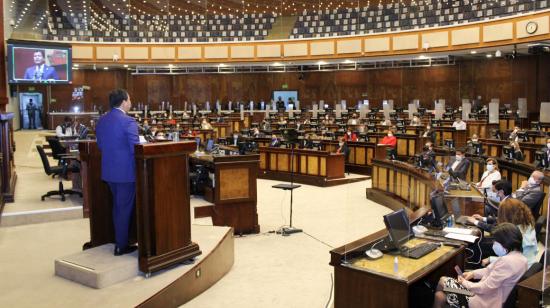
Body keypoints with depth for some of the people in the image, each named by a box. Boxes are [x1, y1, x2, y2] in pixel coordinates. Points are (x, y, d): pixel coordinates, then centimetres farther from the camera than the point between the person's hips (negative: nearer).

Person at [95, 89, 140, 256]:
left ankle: (119, 240, 30)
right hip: (126, 170, -7)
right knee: (125, 208, 4)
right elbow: (135, 149, -19)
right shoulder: (128, 121, -18)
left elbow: (100, 145, 13)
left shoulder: (101, 120, 6)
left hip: (108, 169, 7)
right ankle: (121, 246, 13)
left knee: (117, 206, 20)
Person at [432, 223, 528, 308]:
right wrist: (473, 273, 7)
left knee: (442, 282, 3)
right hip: (490, 294, 9)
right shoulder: (519, 257, 2)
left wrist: (465, 283, -8)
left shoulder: (507, 261, -29)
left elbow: (485, 288, -25)